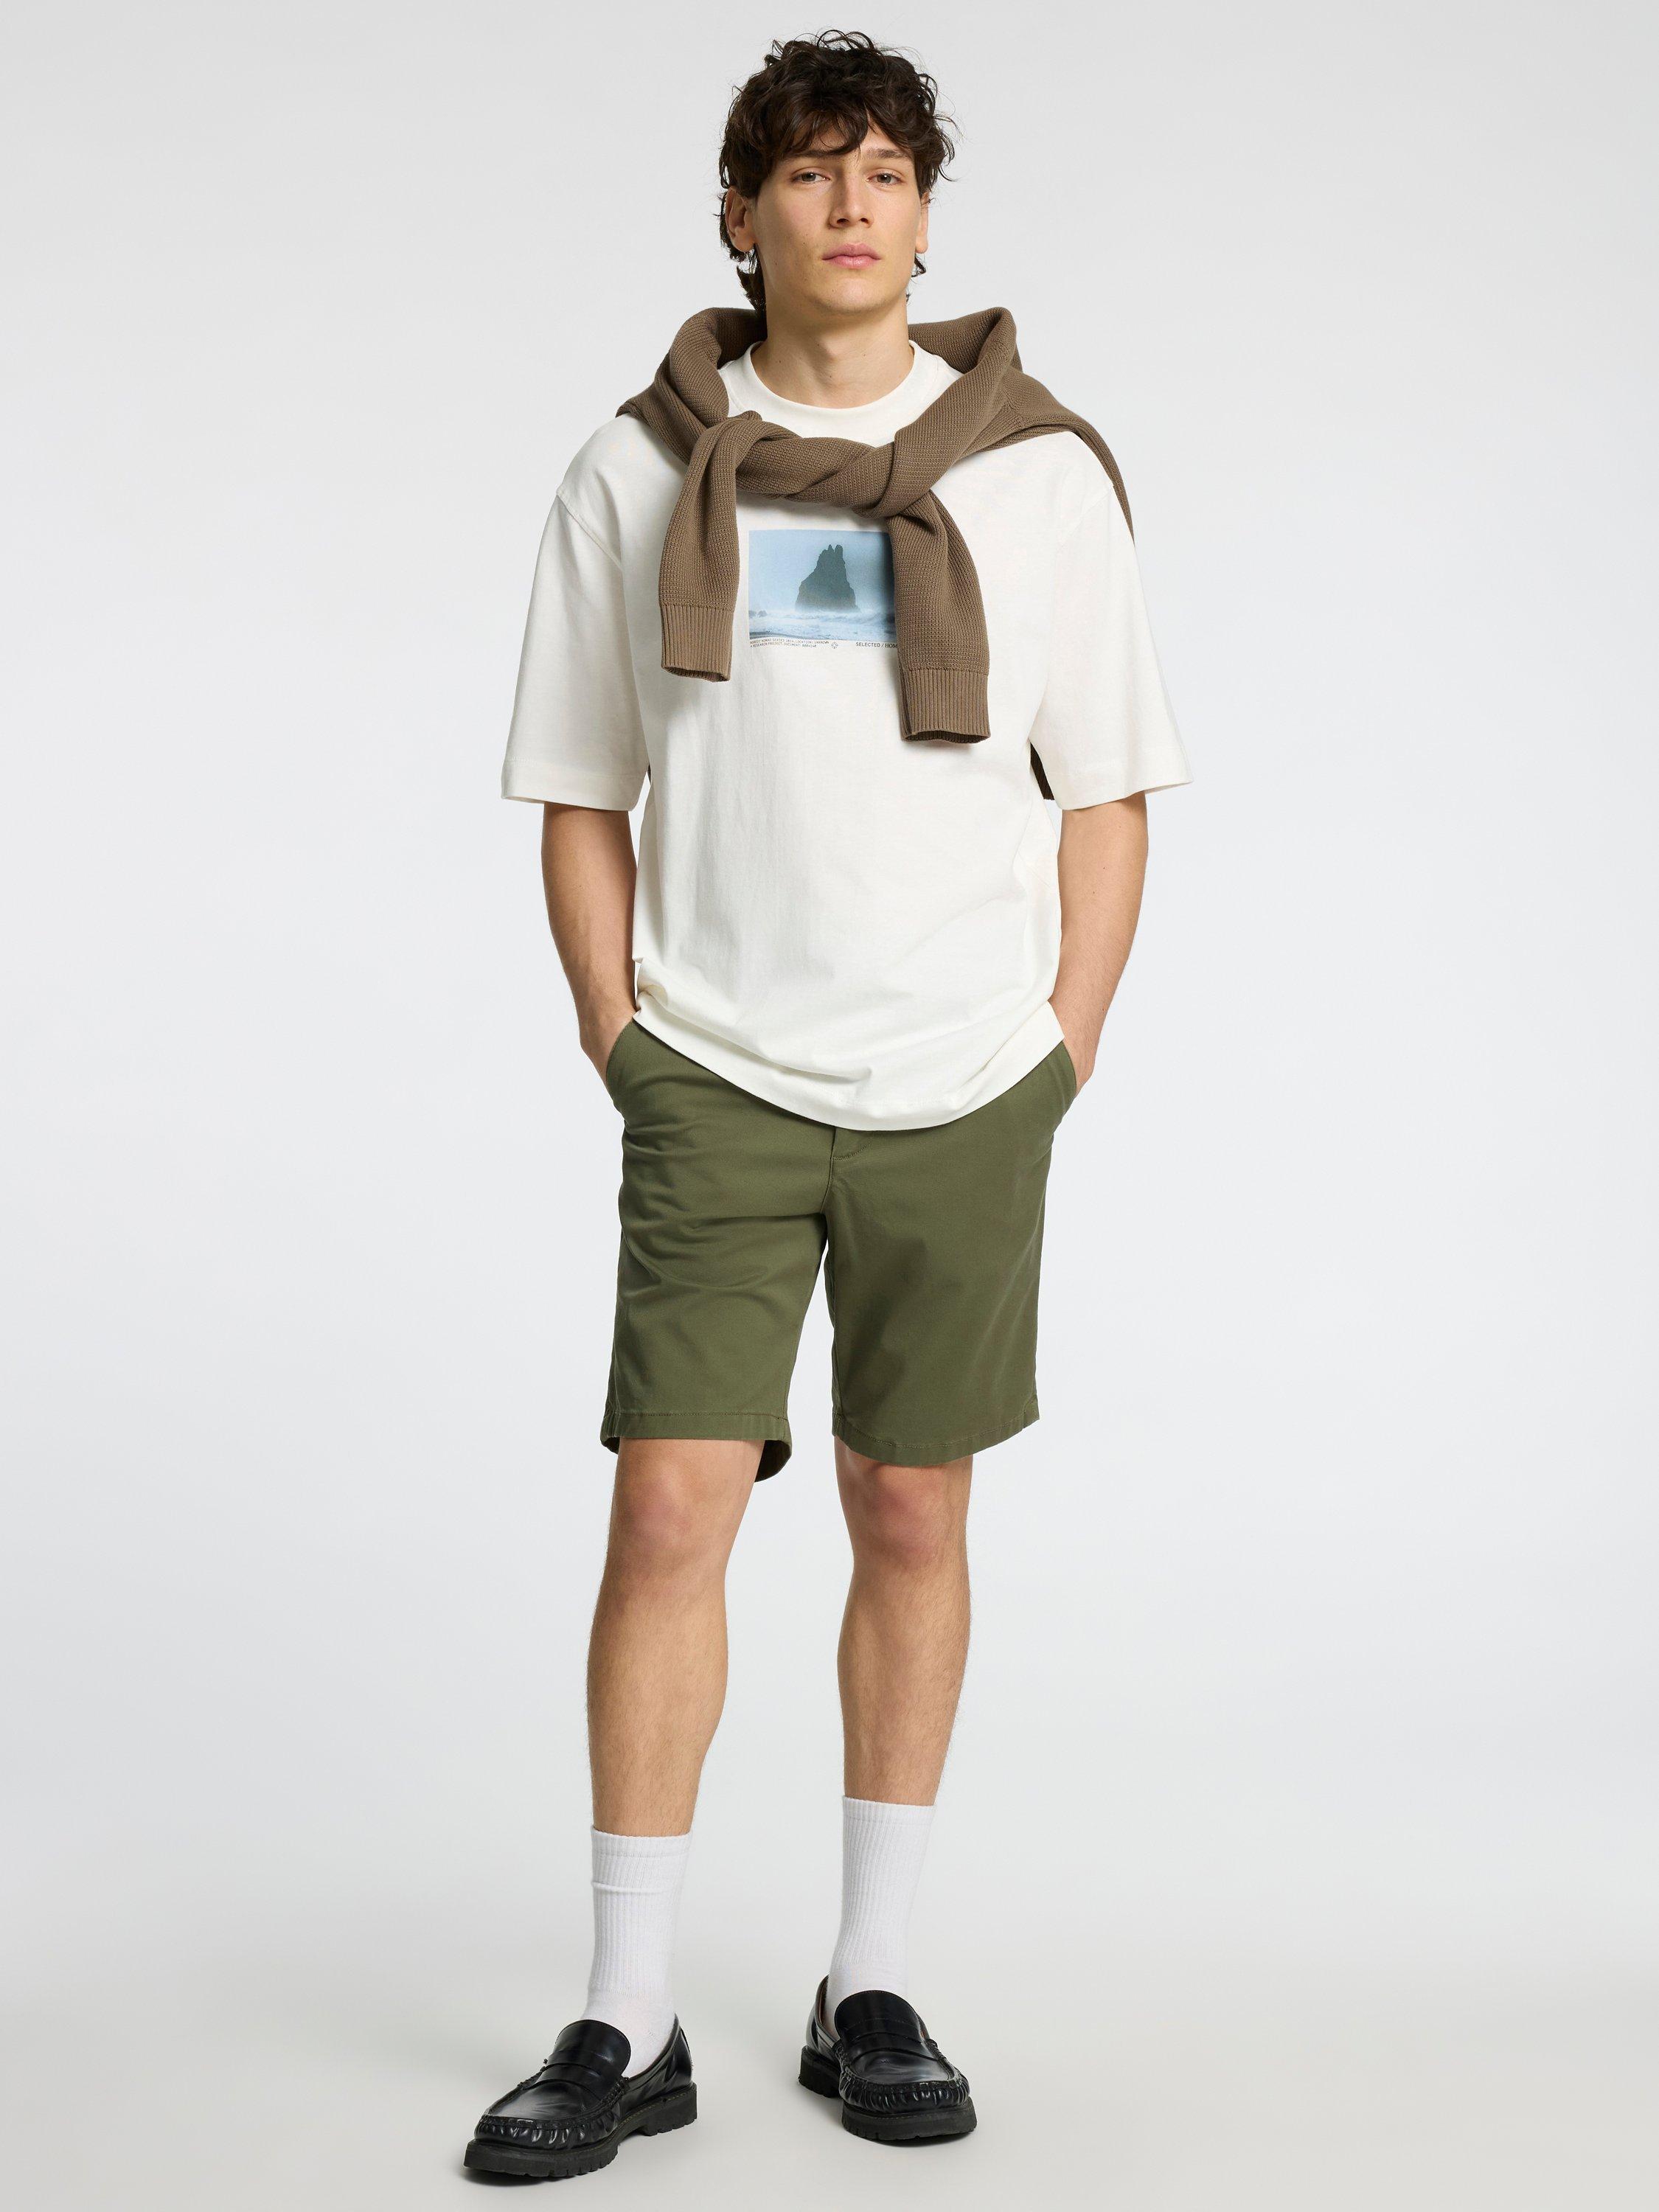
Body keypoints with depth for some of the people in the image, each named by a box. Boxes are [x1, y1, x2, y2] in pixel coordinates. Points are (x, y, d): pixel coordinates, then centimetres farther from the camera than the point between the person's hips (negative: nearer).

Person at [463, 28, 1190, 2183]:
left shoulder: (1038, 468, 4)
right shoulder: (638, 474, 5)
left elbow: (1107, 798, 7)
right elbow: (583, 794, 9)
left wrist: (1064, 1055, 0)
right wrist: (619, 1036, 1)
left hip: (961, 1093, 1)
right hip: (718, 1089, 0)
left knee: (913, 1524, 7)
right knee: (671, 1508, -6)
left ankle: (870, 1989, 20)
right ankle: (627, 2024, 4)